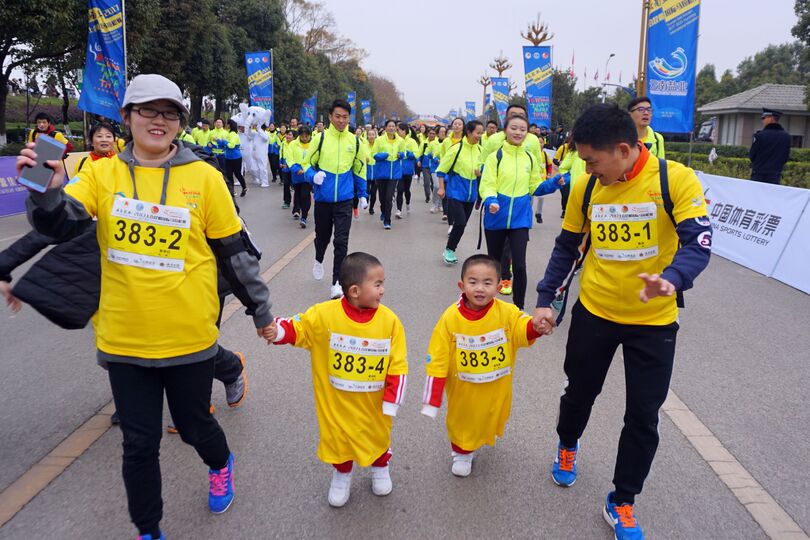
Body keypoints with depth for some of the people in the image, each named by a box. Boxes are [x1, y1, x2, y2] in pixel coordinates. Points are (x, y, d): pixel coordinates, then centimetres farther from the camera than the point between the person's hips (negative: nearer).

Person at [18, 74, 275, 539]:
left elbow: (234, 251, 0)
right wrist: (46, 190, -33)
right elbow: (61, 224, -12)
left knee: (194, 424, 17)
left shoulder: (204, 177, -5)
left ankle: (220, 464, 53)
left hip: (188, 337, -1)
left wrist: (261, 308, 6)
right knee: (140, 443, 13)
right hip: (124, 338, 2)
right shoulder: (102, 174, 1)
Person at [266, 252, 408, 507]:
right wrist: (277, 331, -30)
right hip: (336, 401, -1)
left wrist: (391, 402, -12)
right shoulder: (325, 314, -20)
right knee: (338, 437, 18)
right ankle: (342, 474, 49)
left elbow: (398, 366, -11)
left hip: (374, 402, 1)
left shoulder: (389, 320, -16)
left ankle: (380, 468, 55)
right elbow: (298, 328, -9)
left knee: (378, 436, 23)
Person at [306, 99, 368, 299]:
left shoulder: (354, 141, 2)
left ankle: (337, 282, -1)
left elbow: (359, 169, 13)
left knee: (341, 242, -7)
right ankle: (319, 261, 49)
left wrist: (362, 195, 13)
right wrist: (314, 175, -20)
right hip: (323, 199, 0)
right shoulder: (321, 138, -4)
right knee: (322, 236, 17)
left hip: (344, 200, 0)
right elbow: (308, 164, 2)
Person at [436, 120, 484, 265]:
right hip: (456, 191, -6)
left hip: (470, 193, 6)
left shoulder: (480, 150, 2)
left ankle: (451, 251, 27)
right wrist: (441, 188, -10)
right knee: (460, 222, -14)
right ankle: (448, 250, 7)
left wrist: (480, 172, -5)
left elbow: (482, 168, 17)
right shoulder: (456, 148, -13)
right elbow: (442, 169, -7)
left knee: (462, 224, 11)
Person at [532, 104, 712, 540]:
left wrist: (672, 279, -41)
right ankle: (567, 447, 51)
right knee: (580, 392, 19)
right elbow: (567, 246, 4)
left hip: (654, 321, -2)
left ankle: (621, 504, 26)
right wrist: (545, 300, -1)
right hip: (593, 313, 2)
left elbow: (698, 241, -21)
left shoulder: (676, 180, -16)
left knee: (643, 417, 6)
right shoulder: (585, 187, -6)